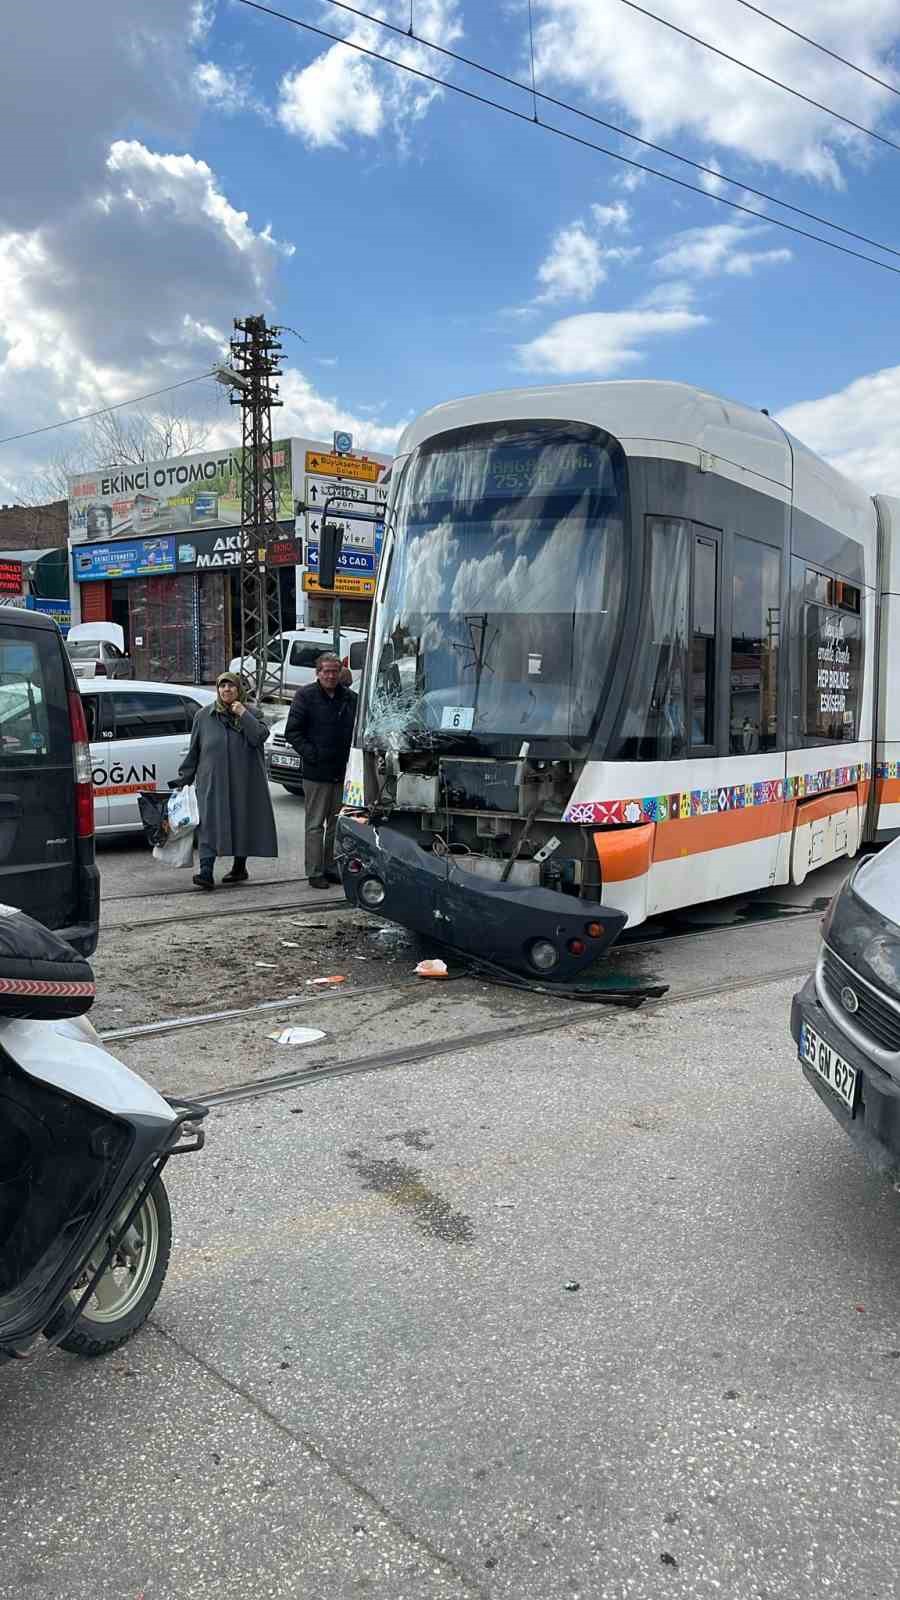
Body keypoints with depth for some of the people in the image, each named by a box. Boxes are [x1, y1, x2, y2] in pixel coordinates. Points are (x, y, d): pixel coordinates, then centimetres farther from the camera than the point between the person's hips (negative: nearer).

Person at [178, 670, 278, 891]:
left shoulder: (250, 714, 7)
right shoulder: (204, 716, 8)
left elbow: (260, 736, -11)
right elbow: (193, 750, 11)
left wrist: (243, 715, -14)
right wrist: (185, 778, 10)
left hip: (243, 782, 1)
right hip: (211, 782, 0)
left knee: (242, 822, 8)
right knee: (209, 825, -10)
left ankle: (240, 867, 25)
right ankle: (206, 872, -16)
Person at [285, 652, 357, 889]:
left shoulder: (350, 697, 9)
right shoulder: (306, 696, -4)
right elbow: (292, 732, -5)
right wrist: (311, 755, -12)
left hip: (343, 772, 5)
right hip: (316, 773, -5)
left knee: (337, 824, 11)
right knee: (316, 824, 1)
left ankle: (331, 868, 22)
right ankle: (315, 872, 6)